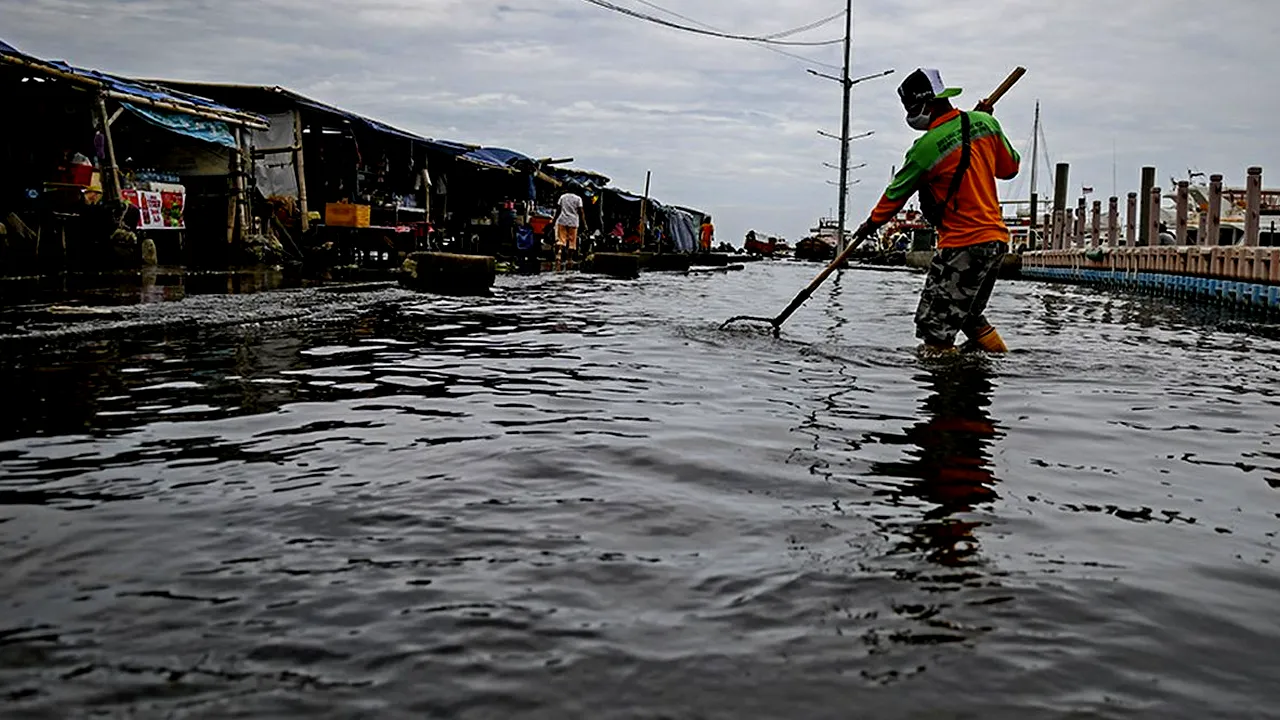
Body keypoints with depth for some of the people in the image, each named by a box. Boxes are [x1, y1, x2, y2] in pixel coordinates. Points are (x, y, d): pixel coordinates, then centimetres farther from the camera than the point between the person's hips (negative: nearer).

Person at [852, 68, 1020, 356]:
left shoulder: (926, 147, -14)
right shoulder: (984, 122, 3)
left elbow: (896, 194, 1)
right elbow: (1010, 168, 17)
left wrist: (871, 224, 18)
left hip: (963, 247, -8)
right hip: (997, 239, 8)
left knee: (935, 325, -4)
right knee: (968, 316, 23)